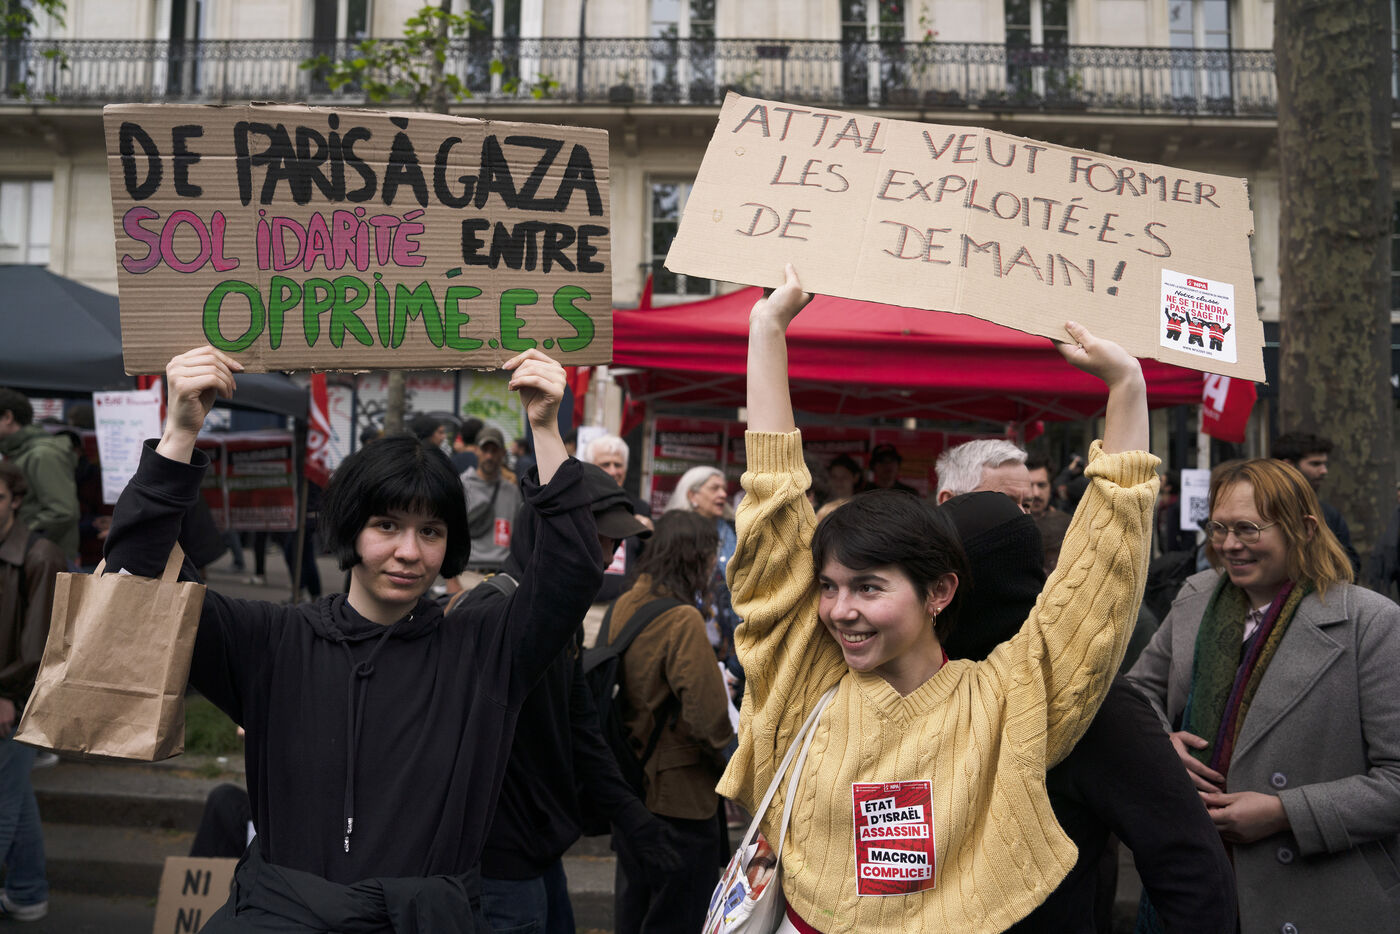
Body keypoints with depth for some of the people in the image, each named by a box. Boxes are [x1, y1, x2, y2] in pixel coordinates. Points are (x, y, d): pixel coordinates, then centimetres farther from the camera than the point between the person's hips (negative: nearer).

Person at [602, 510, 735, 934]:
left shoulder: (624, 605, 1)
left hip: (629, 785, 8)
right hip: (678, 793, -8)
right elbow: (706, 714, -24)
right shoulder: (684, 620, -22)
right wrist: (728, 758, -5)